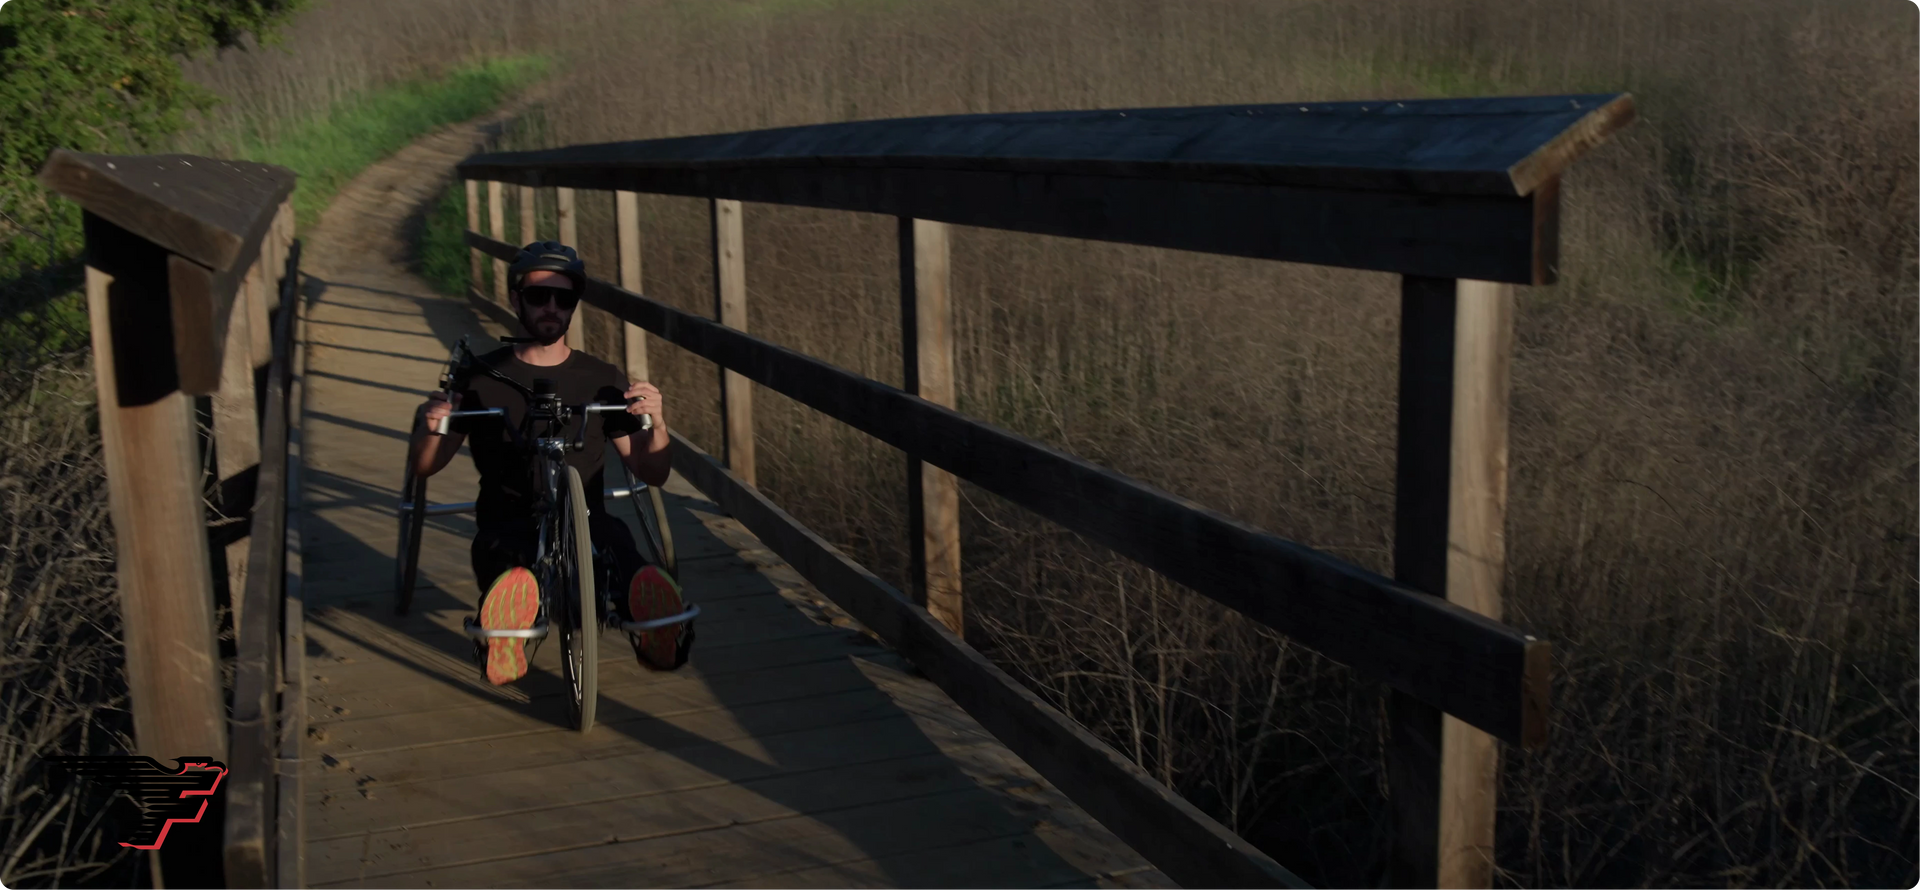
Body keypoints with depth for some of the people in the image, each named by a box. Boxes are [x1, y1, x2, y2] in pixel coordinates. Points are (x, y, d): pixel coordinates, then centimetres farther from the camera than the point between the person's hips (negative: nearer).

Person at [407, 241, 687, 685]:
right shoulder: (482, 377, 9)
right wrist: (430, 429, -13)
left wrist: (657, 423, -13)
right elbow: (425, 467, 11)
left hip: (586, 523, 1)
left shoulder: (603, 380, 11)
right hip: (508, 526, -1)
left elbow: (653, 473, 9)